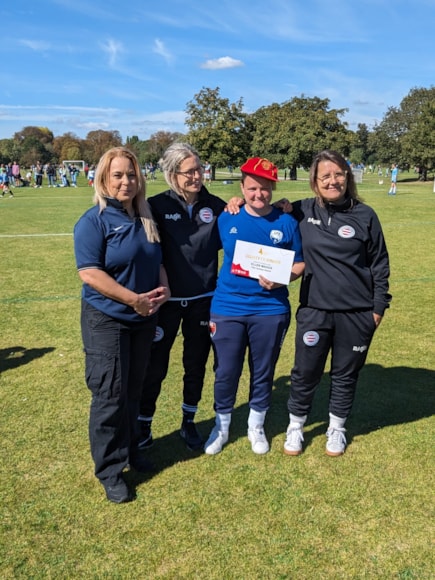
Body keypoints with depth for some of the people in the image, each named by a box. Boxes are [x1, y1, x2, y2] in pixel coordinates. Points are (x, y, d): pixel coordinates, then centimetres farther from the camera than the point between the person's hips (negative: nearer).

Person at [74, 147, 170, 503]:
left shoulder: (145, 219, 8)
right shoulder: (94, 221, -13)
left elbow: (157, 262, 17)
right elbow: (89, 273, -21)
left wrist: (163, 290, -4)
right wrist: (135, 299, -23)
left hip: (144, 320, 6)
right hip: (107, 322, -6)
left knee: (133, 391, 17)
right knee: (109, 396, 1)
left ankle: (129, 448, 36)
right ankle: (109, 470, 15)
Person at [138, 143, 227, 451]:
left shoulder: (215, 205, -1)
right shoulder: (157, 206, -9)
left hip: (203, 299, 3)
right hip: (166, 300, -2)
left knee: (196, 364, 15)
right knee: (155, 366, 8)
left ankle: (189, 423, 35)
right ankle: (144, 426, 28)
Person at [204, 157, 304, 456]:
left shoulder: (287, 222, -2)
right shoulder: (227, 219, 1)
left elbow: (300, 262, 3)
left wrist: (280, 279, -16)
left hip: (270, 310, 0)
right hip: (227, 309, 1)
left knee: (263, 373, 14)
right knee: (225, 373, 9)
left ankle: (256, 427, 36)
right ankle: (222, 428, 32)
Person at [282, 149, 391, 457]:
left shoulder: (365, 215, -4)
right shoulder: (302, 211, -2)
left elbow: (379, 264, 2)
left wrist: (379, 306, 2)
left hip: (357, 313, 0)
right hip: (314, 311, 1)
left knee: (346, 374, 14)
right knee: (305, 373, 10)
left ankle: (337, 429, 35)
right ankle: (296, 427, 32)